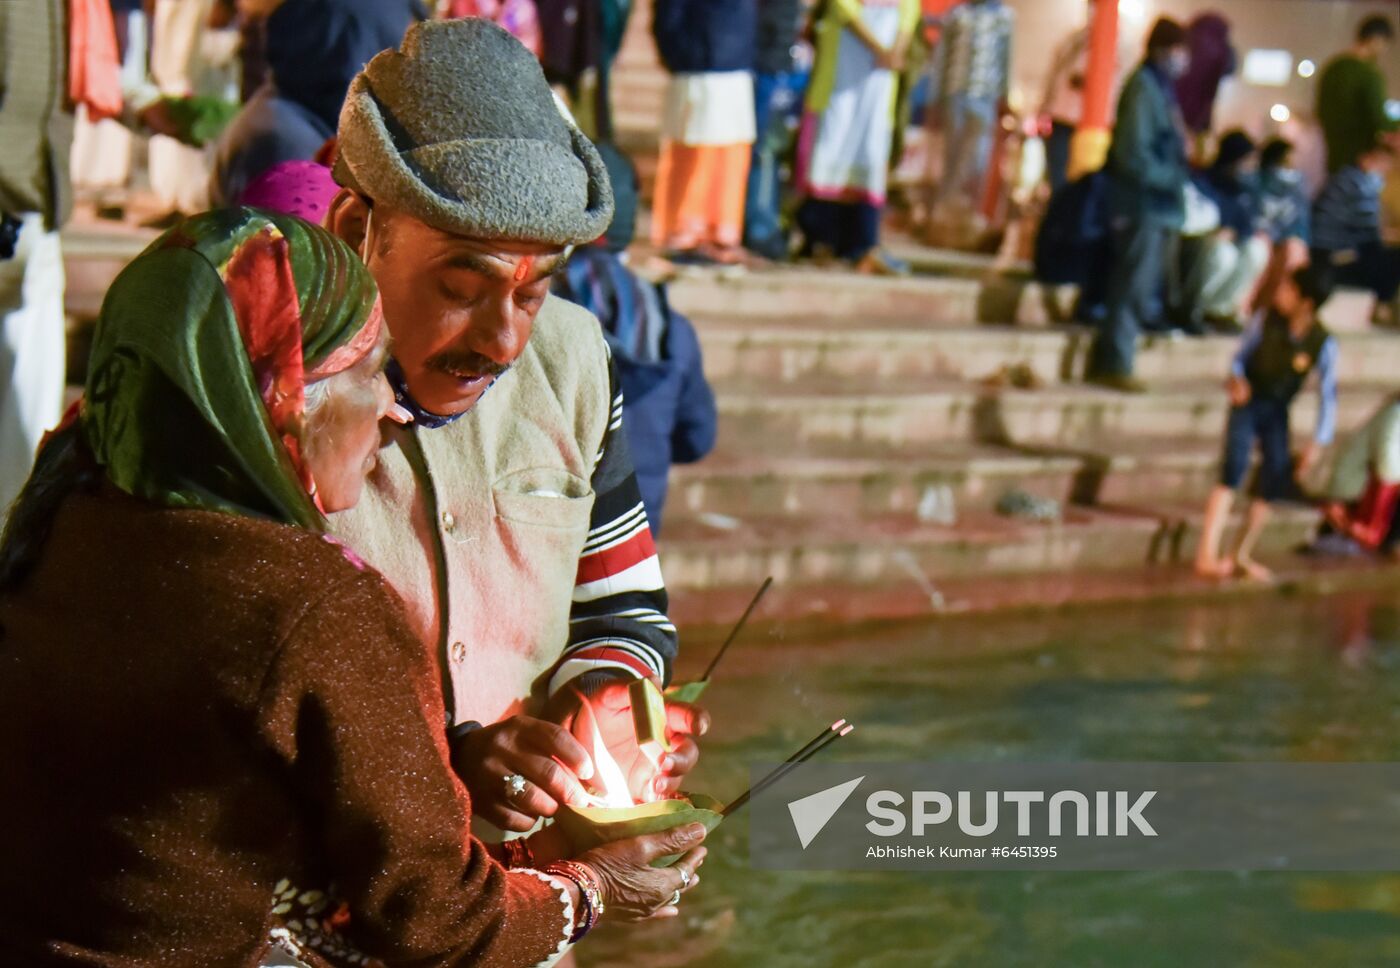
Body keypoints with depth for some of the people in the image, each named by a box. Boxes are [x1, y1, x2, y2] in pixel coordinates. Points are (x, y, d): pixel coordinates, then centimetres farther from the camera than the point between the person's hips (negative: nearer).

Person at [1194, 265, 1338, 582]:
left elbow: (1328, 394, -10)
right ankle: (1207, 554, -23)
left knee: (1275, 483, 2)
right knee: (1233, 472, -17)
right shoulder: (1268, 321, -14)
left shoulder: (1323, 344, -16)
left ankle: (1241, 556, 19)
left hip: (1277, 412, 2)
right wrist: (1237, 378, -19)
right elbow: (1241, 354, 2)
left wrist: (1318, 442, -14)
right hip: (1247, 402, -2)